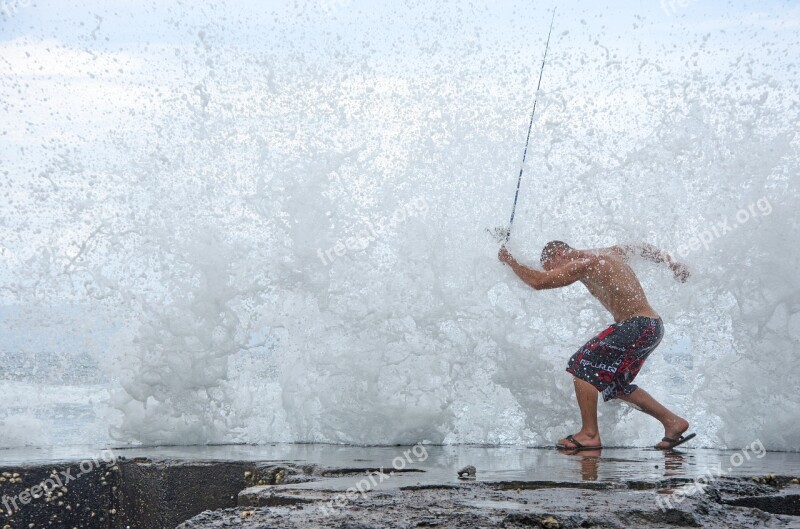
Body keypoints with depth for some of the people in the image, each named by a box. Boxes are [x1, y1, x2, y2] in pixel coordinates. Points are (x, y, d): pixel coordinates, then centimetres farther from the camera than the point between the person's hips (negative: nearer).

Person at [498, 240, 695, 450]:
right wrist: (672, 264, 41)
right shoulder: (608, 253, 16)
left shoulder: (584, 264, -13)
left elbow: (538, 281, -17)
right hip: (652, 327, 10)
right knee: (617, 384, 19)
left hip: (637, 326, -10)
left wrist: (510, 261, -3)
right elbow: (643, 248, 31)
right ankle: (673, 421, 20)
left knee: (582, 365, -9)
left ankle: (590, 434, -11)